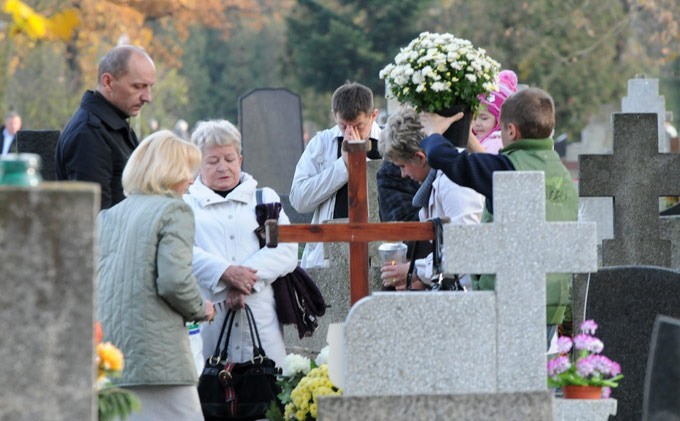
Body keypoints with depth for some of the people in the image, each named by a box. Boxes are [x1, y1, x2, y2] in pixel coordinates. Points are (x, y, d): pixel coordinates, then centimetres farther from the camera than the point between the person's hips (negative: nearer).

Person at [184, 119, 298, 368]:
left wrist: (246, 280, -9)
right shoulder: (186, 204, 15)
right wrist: (226, 272, -18)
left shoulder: (265, 198, 21)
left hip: (261, 319, 2)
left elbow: (286, 250, 6)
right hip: (208, 318, -2)